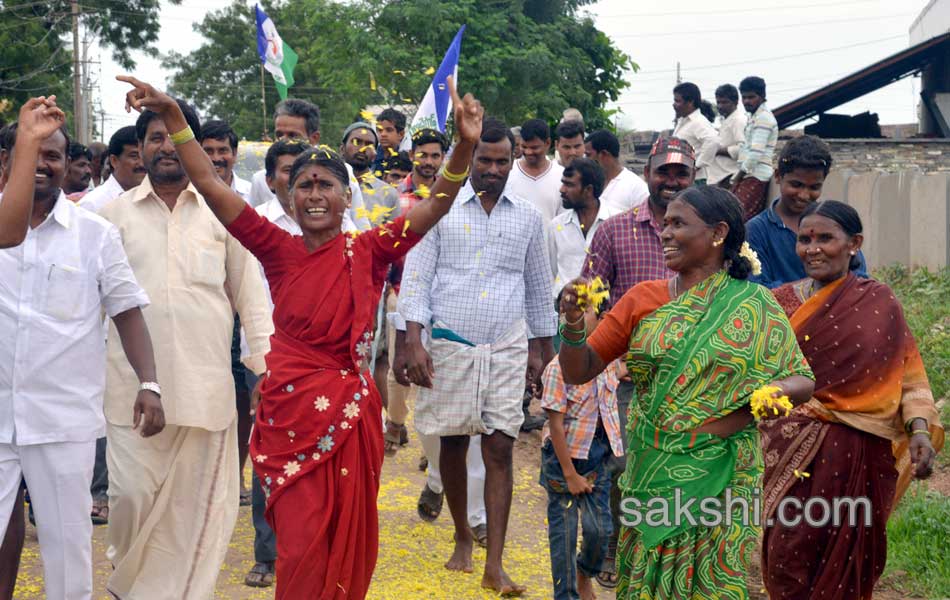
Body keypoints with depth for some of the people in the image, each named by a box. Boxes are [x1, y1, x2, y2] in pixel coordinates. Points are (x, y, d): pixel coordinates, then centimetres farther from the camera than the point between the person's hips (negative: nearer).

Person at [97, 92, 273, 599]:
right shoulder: (114, 215, 8)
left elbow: (249, 294, 9)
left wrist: (266, 362, 1)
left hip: (206, 384, 0)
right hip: (132, 384, 0)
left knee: (196, 503, 2)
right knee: (131, 492, -2)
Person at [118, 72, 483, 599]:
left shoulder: (367, 250, -2)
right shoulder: (278, 249, 0)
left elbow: (436, 204, -11)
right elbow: (209, 184, -4)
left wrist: (464, 146, -28)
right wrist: (172, 116, -12)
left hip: (350, 411, 0)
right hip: (289, 410, 0)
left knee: (347, 538, 11)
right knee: (300, 542, 3)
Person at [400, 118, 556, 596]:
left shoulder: (527, 217, 9)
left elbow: (539, 287, 16)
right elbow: (416, 278, -2)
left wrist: (543, 349, 16)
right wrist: (414, 342, -12)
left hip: (506, 349, 1)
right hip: (449, 344, -1)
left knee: (500, 450, -4)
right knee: (453, 445, 8)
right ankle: (462, 537, 29)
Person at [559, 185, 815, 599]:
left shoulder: (754, 306, -1)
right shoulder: (643, 299, 3)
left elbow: (803, 380, 3)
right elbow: (578, 372, 3)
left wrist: (777, 391, -19)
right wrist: (574, 326, -16)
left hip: (720, 478, -2)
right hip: (653, 473, 2)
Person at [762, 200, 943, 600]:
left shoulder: (878, 304, -1)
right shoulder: (780, 302, 5)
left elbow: (908, 376, -1)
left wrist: (920, 430, -14)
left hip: (859, 454, -1)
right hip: (793, 449, 1)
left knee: (843, 558, 7)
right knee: (787, 554, -1)